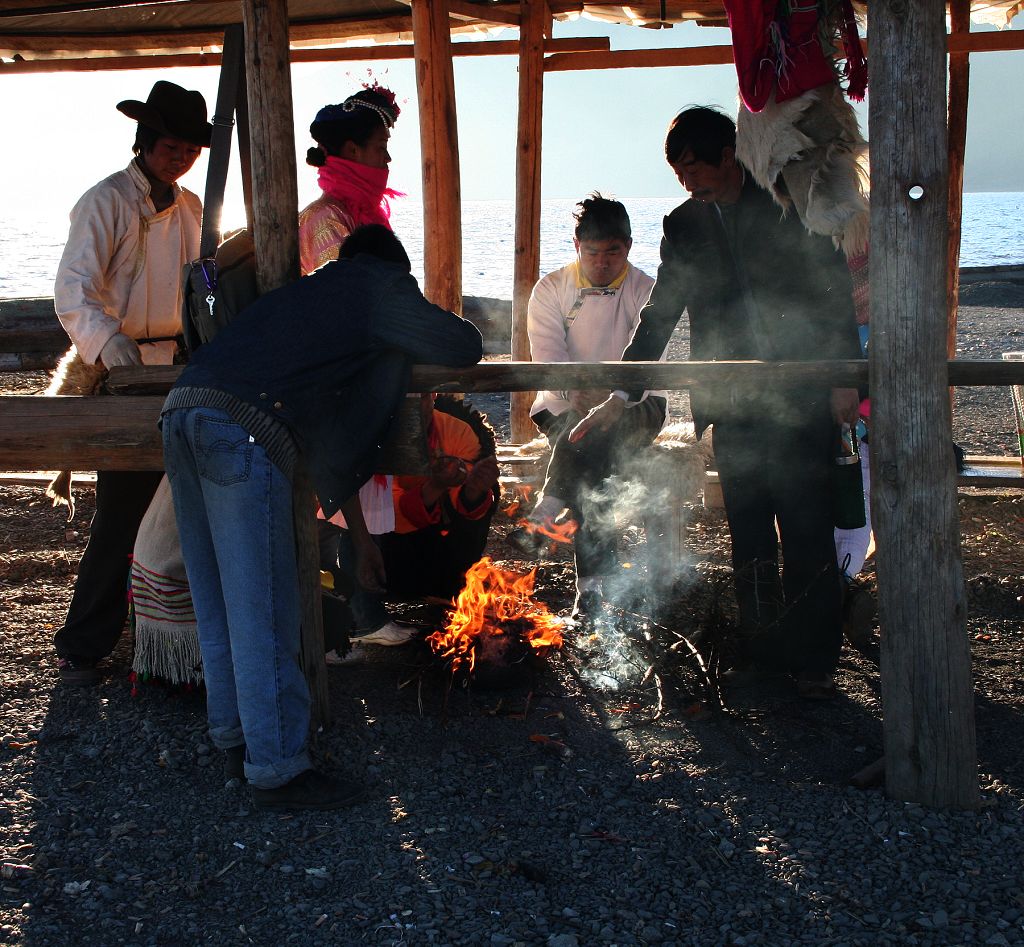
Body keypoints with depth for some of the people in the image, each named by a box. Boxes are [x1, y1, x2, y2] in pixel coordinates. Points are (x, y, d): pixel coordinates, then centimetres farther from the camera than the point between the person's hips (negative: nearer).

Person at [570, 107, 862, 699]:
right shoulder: (684, 225, 11)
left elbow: (835, 290, 3)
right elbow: (660, 316, 13)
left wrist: (845, 379, -3)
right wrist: (622, 396, 7)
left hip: (800, 395, -3)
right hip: (731, 402, 3)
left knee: (807, 528, -3)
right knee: (748, 530, 5)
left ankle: (814, 657, 6)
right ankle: (765, 649, 15)